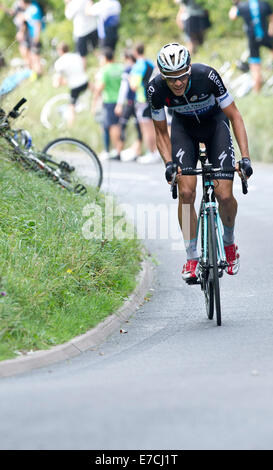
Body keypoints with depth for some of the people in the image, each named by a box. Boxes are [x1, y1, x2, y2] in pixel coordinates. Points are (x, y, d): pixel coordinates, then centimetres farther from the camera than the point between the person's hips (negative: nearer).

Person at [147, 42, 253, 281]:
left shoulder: (207, 76, -33)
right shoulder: (156, 89, -26)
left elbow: (235, 116, -22)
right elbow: (161, 132, -9)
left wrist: (245, 157, -28)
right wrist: (169, 163, -25)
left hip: (214, 123, -1)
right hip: (184, 128, 1)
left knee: (224, 195, -14)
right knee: (186, 192, -18)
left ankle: (229, 242, 17)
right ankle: (192, 258, -5)